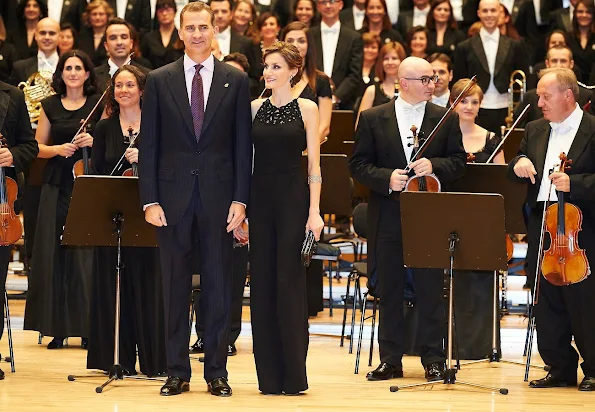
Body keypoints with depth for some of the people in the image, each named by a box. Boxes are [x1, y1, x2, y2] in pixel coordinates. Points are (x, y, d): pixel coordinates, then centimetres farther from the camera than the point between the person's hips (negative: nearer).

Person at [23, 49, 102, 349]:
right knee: (53, 255, 0)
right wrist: (58, 149, -8)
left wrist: (93, 143, -14)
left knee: (86, 256, -8)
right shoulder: (50, 106, 10)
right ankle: (57, 328, 6)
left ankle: (88, 327, -2)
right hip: (57, 189, 2)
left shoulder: (99, 105, 5)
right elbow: (38, 148, 10)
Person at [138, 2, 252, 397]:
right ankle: (177, 372, 11)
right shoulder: (159, 81, 4)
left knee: (218, 286, 3)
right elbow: (149, 145, 3)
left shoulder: (236, 81, 4)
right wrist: (150, 200, -4)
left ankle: (217, 371, 10)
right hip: (173, 196, 0)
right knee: (175, 287, 5)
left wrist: (240, 199, -5)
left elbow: (243, 145, 3)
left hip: (218, 196, 0)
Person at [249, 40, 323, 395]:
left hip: (293, 197, -3)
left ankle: (293, 375, 2)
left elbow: (314, 164, -2)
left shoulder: (307, 109, 0)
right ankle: (269, 375, 8)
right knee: (262, 283, 3)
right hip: (260, 197, 3)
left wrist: (314, 212, -10)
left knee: (289, 282, -4)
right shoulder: (255, 108, 8)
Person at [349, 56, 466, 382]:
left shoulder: (446, 119, 5)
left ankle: (433, 360, 7)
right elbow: (358, 164, 1)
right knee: (389, 290, 6)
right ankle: (390, 360, 14)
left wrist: (434, 166, -15)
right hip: (388, 218, 1)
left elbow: (458, 162, 4)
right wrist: (387, 178, -15)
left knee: (430, 289, 0)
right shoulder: (372, 119, 4)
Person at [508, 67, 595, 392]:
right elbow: (518, 171, 17)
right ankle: (560, 368, 17)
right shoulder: (535, 131, 15)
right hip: (541, 230, 6)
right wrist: (518, 164, -5)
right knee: (547, 305, 9)